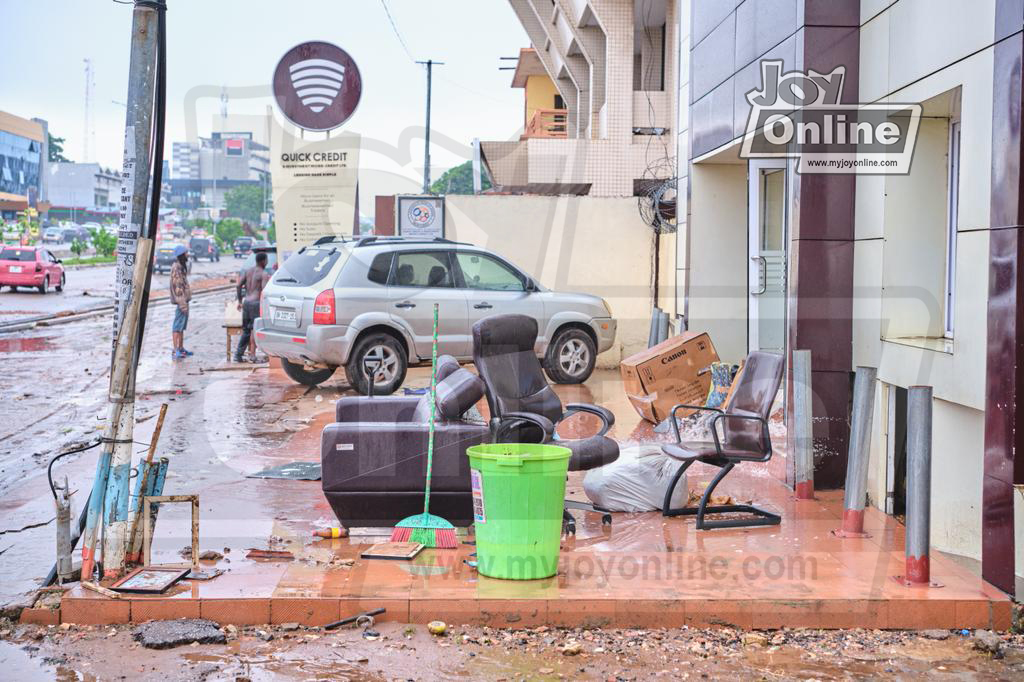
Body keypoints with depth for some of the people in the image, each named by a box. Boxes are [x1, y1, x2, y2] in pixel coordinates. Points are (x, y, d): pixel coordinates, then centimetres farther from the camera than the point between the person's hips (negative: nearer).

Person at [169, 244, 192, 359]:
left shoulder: (181, 266, 16)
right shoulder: (176, 268, -16)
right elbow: (177, 286, -21)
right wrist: (182, 303, -23)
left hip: (184, 300, 10)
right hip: (181, 300, -10)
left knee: (182, 326, 16)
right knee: (177, 326, -9)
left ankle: (181, 348, 23)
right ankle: (175, 351, -8)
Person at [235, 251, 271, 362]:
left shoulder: (248, 271, 12)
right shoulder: (264, 274, -7)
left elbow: (238, 286, 10)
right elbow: (264, 291, -18)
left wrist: (240, 301, 16)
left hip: (246, 302, 7)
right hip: (256, 303, -7)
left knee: (246, 330, 13)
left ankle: (238, 354, 10)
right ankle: (252, 355, -7)